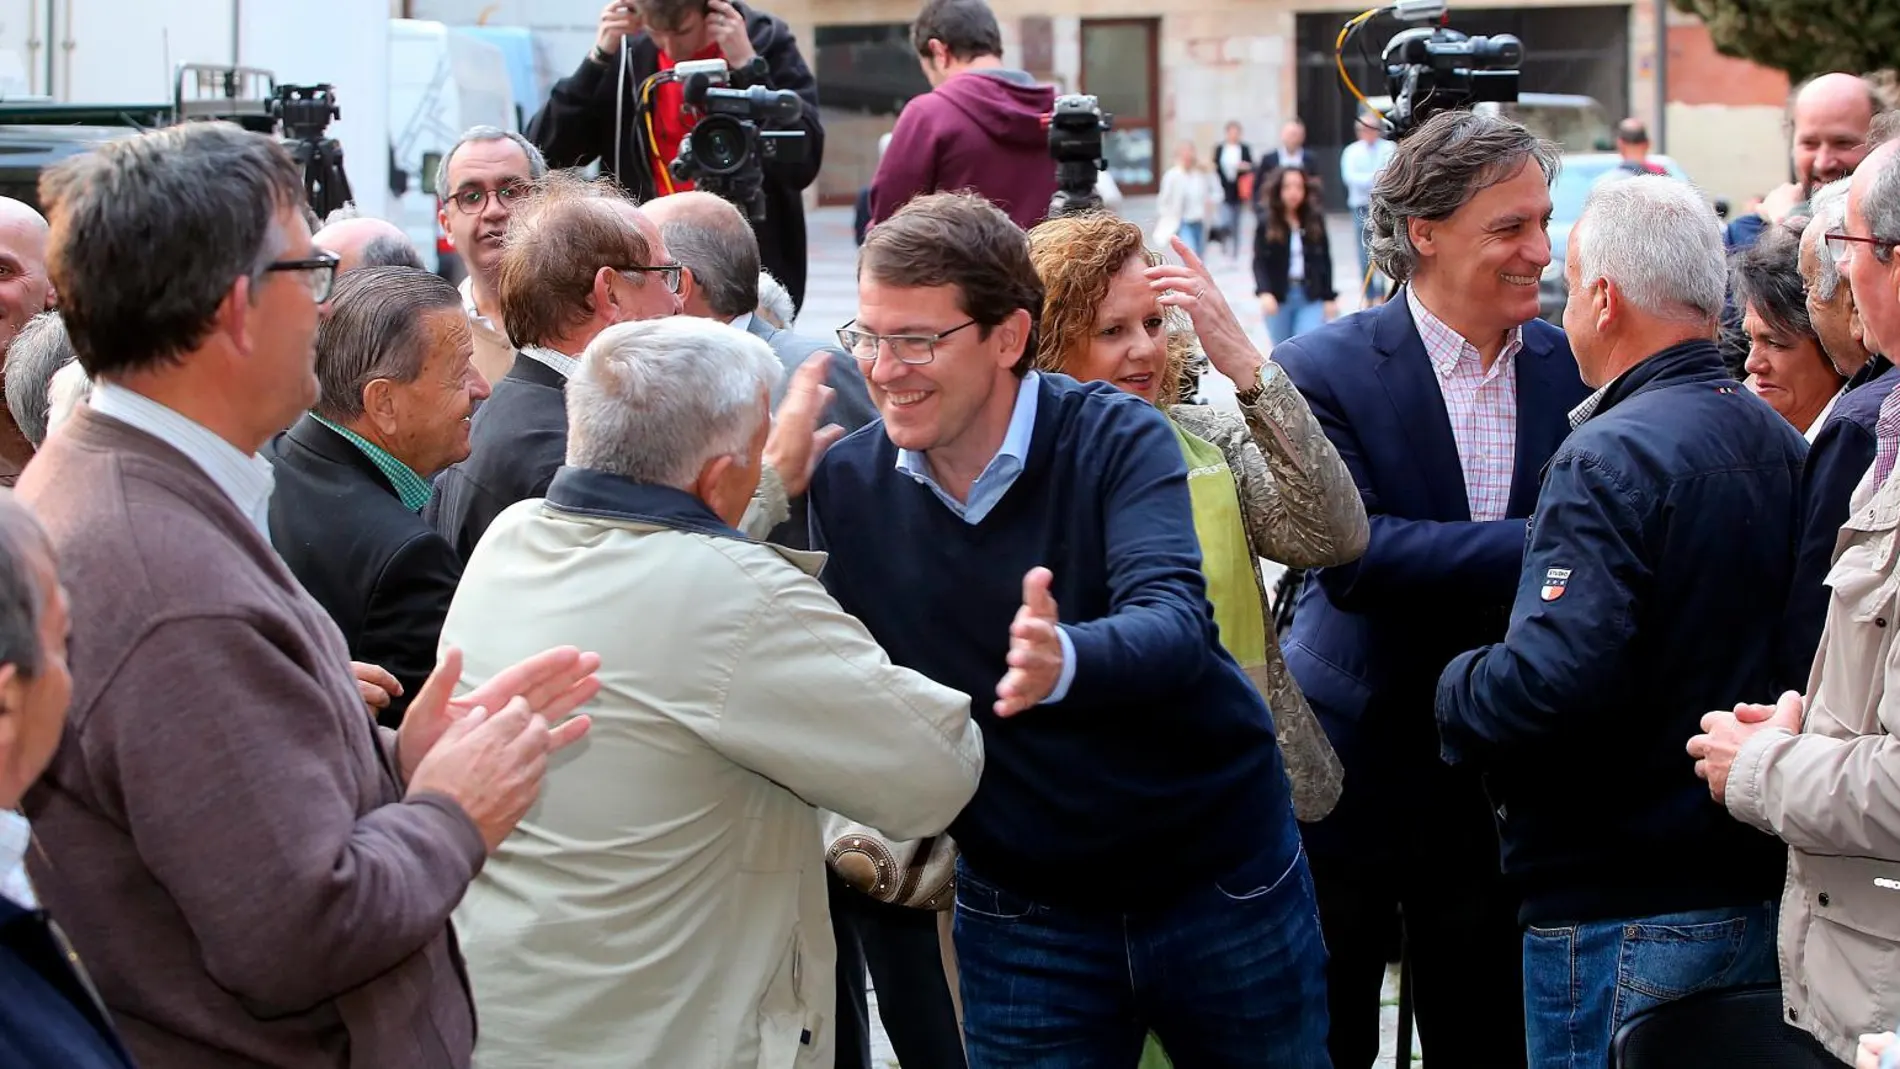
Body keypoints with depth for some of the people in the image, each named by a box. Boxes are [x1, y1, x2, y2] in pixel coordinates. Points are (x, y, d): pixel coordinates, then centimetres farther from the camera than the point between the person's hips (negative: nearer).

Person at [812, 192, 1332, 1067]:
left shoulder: (1117, 439, -15)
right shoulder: (848, 485, -6)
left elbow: (1174, 627, -31)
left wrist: (1064, 662, -51)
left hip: (1217, 884, -2)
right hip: (1021, 912, 2)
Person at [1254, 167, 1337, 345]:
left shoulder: (1315, 220, 2)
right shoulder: (1267, 223, -4)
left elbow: (1325, 261, 6)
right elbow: (1259, 262, -8)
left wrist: (1329, 297, 4)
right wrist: (1264, 292, -24)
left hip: (1311, 297, 0)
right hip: (1278, 297, 0)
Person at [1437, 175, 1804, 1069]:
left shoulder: (1611, 458, -18)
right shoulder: (1784, 446, 8)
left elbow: (1554, 677, -27)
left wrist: (1453, 693, -9)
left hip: (1619, 916, -8)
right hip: (1768, 906, 8)